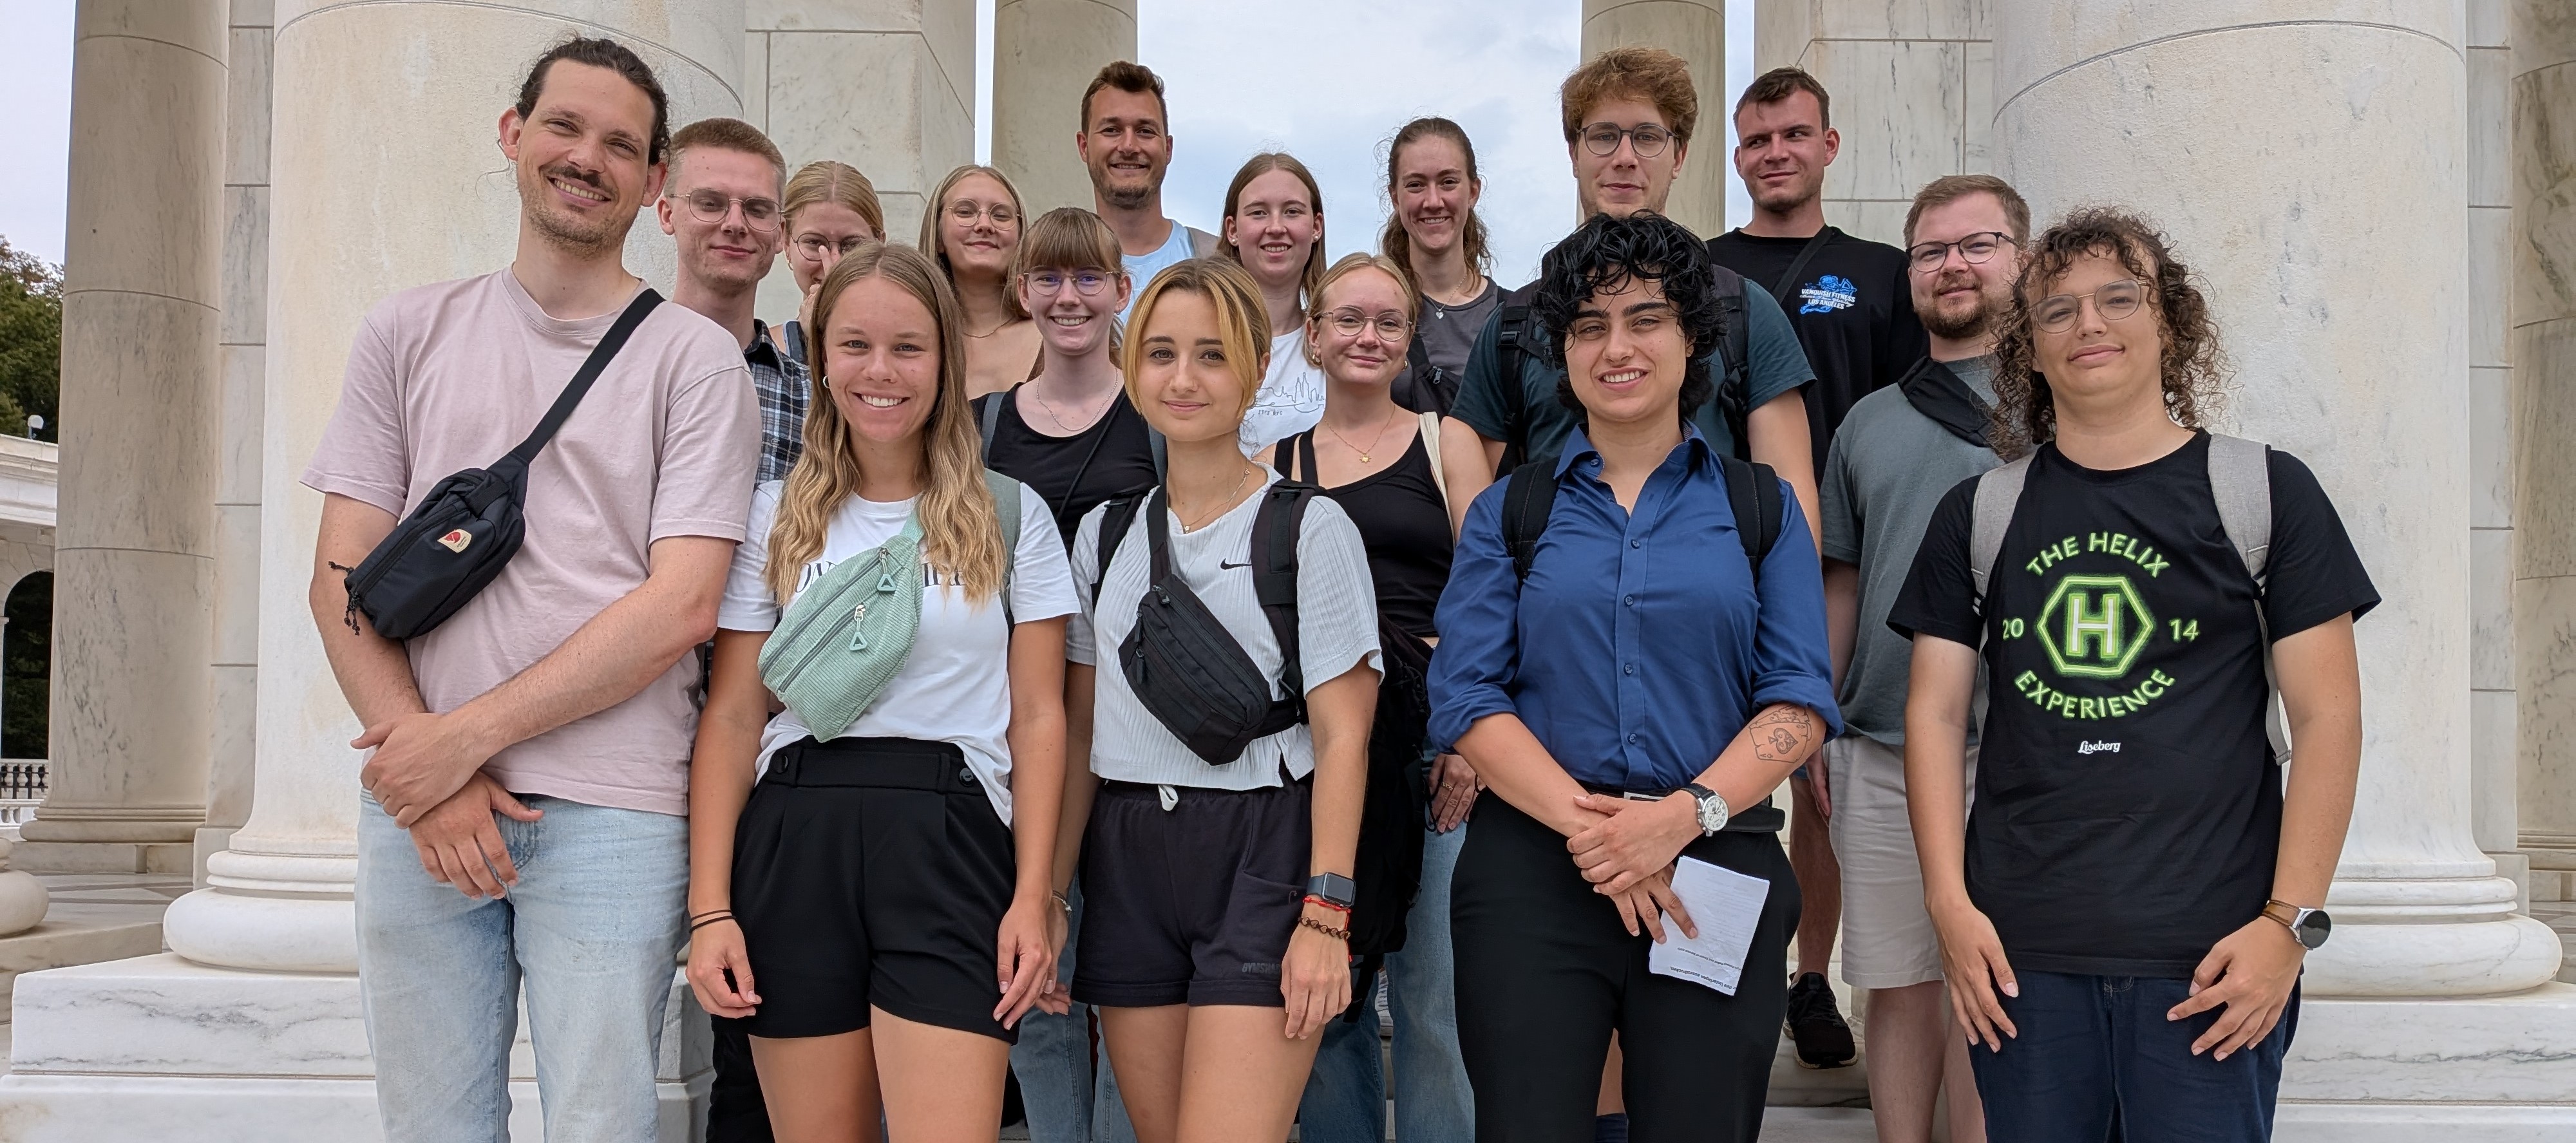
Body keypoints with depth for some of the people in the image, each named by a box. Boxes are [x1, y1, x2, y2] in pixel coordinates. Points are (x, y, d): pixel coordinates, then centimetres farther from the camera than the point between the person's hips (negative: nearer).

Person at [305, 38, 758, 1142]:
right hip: (415, 803, 3)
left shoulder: (694, 359, 2)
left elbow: (681, 606, -7)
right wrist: (425, 764, -8)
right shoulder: (410, 332, 12)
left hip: (610, 812, -2)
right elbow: (342, 581, 6)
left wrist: (469, 735, -11)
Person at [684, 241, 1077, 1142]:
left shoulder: (1011, 517, 6)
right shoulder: (775, 518, 9)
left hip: (951, 840, -1)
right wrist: (710, 909, -3)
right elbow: (731, 718, 5)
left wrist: (1034, 896, -5)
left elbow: (1037, 717, 4)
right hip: (794, 843, 2)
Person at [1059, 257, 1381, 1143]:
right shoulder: (1104, 534, 10)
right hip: (1129, 863, 5)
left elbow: (1342, 736, -7)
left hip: (1262, 862, -4)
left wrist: (1325, 915, -14)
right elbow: (1080, 732, 13)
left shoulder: (1310, 528, -3)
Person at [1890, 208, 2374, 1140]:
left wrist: (2292, 920, -7)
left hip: (2209, 954, -1)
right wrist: (1950, 904, -2)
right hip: (2018, 949, 2)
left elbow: (2327, 716, 0)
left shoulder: (2264, 492, 3)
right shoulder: (1979, 514, 9)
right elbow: (1935, 712, 7)